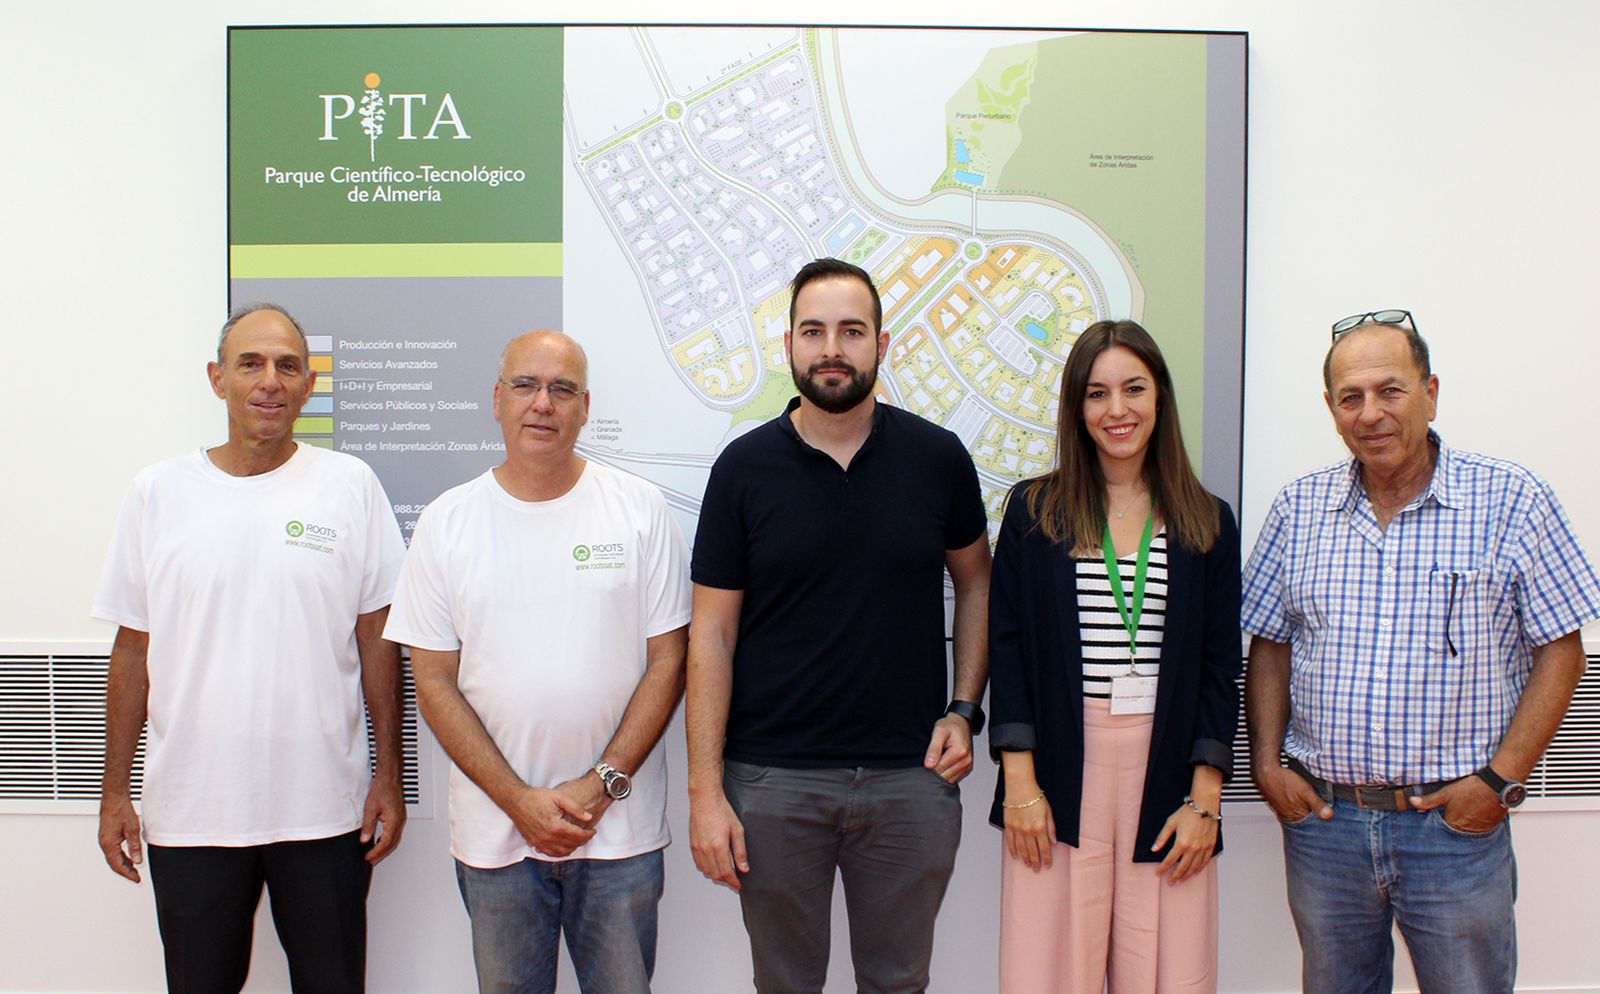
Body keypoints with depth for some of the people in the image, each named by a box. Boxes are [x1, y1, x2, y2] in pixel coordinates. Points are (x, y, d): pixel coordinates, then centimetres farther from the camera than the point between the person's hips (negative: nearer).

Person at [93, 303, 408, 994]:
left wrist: (389, 777, -1)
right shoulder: (158, 491, 2)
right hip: (188, 813, 1)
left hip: (325, 809, -1)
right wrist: (115, 789, 5)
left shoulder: (350, 485, -1)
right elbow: (132, 650, 6)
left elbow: (378, 639, 1)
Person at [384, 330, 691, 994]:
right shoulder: (446, 521, 1)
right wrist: (520, 799, -9)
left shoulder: (639, 509, -1)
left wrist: (604, 783, -10)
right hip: (493, 833, 1)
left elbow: (667, 661, -2)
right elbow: (434, 683, 0)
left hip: (619, 827, -1)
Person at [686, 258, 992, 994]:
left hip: (911, 776, 1)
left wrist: (964, 709, -1)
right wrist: (705, 791, -7)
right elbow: (712, 635, -4)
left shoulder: (938, 457, -2)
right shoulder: (745, 467, -4)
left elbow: (975, 583, 11)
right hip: (773, 781, 0)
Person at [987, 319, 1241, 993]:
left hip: (1166, 770, 1)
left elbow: (1220, 670, 6)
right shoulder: (1034, 511, 4)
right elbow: (1007, 647, 1)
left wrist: (1205, 799, -2)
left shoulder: (1207, 523, 7)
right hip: (1059, 772, -1)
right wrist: (1020, 782, -7)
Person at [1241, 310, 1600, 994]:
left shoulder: (1512, 502, -3)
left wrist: (1501, 779, -11)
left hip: (1455, 822, -2)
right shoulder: (1298, 509, 5)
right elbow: (1270, 648, 10)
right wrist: (1267, 766, 0)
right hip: (1322, 817, 3)